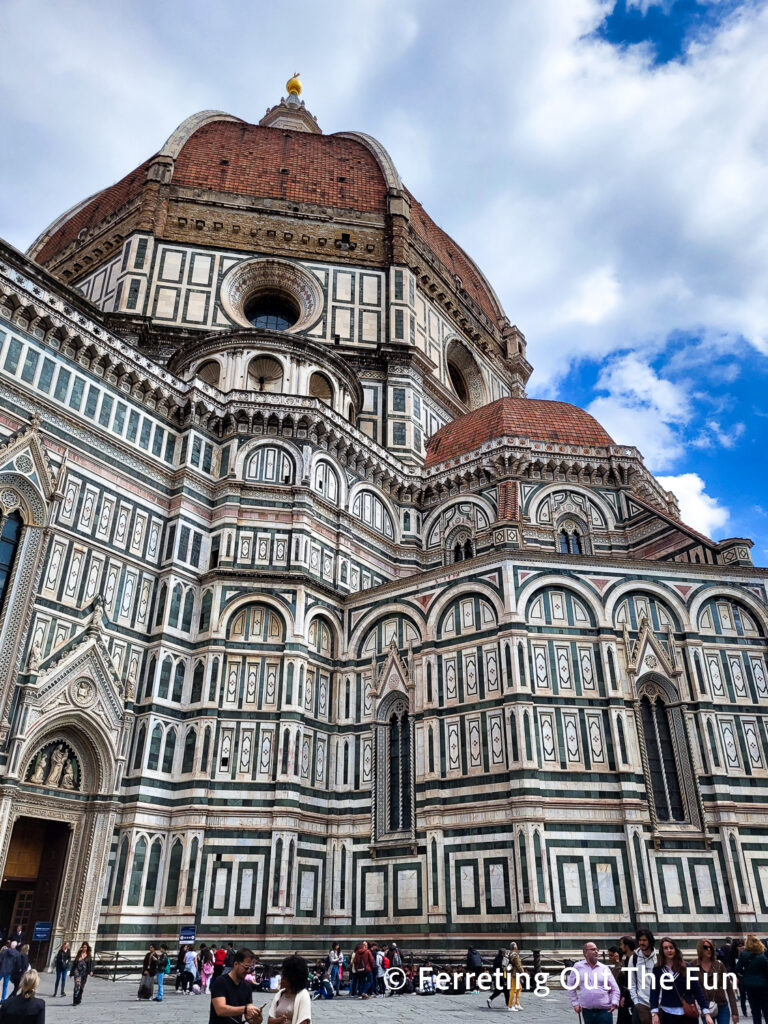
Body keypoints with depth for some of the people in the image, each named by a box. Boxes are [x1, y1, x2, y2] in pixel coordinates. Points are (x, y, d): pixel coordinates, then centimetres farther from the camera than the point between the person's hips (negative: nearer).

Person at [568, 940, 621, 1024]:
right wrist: (575, 1003, 6)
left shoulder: (604, 968, 4)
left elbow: (615, 989, 7)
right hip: (587, 1010, 1)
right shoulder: (578, 966, 3)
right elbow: (571, 986, 11)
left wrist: (614, 1002, -10)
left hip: (605, 1011, -1)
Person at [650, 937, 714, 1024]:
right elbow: (654, 992, 1)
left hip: (687, 1013, -1)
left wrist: (706, 1013, -9)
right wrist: (654, 1013, -10)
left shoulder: (685, 967, 0)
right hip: (667, 1014, 1)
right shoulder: (657, 969, 1)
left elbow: (697, 989, -2)